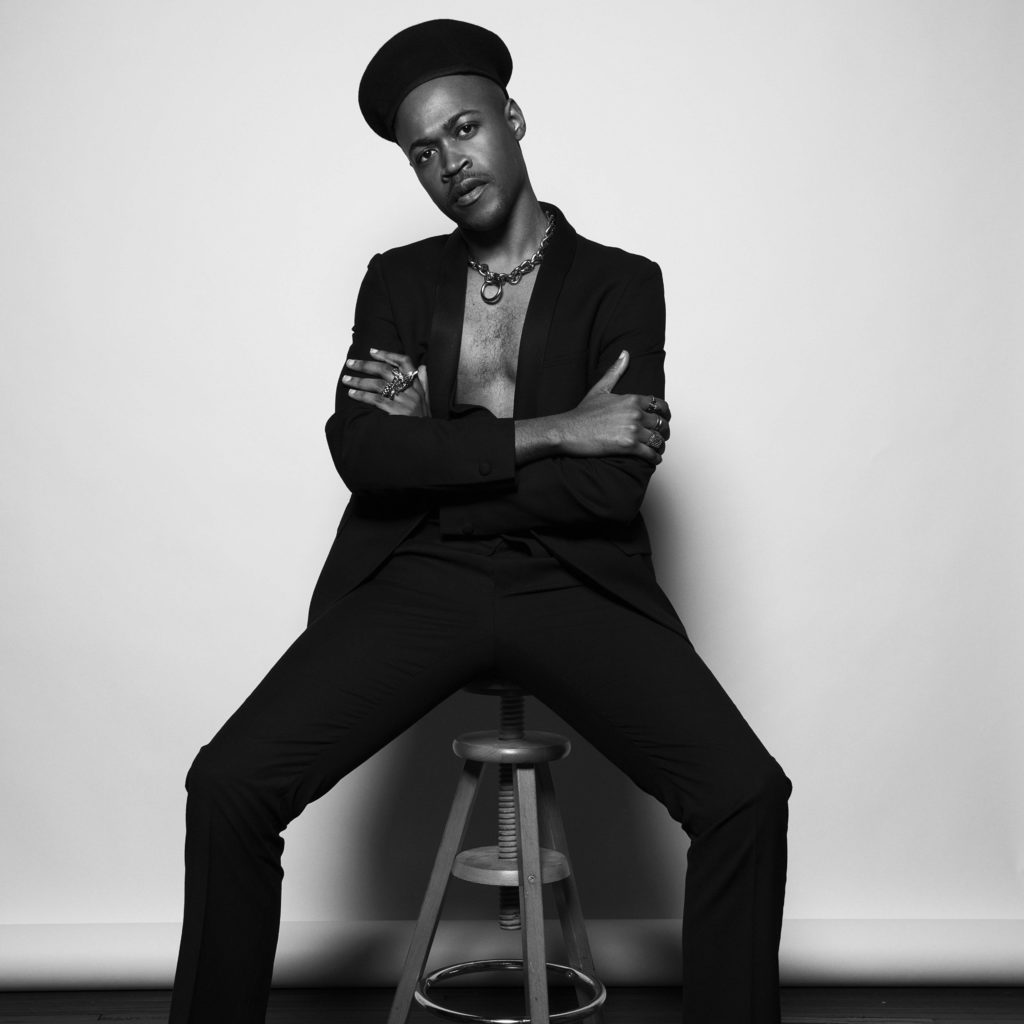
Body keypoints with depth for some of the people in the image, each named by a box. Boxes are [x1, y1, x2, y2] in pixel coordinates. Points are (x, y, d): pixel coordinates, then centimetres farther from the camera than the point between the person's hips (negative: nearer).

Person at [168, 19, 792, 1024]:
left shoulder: (622, 284, 6)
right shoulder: (397, 280, 13)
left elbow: (612, 487, -7)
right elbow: (361, 452, -5)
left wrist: (442, 435, -5)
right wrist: (548, 431, -10)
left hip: (574, 585, -1)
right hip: (417, 577, 2)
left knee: (747, 795, -22)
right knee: (228, 785, -18)